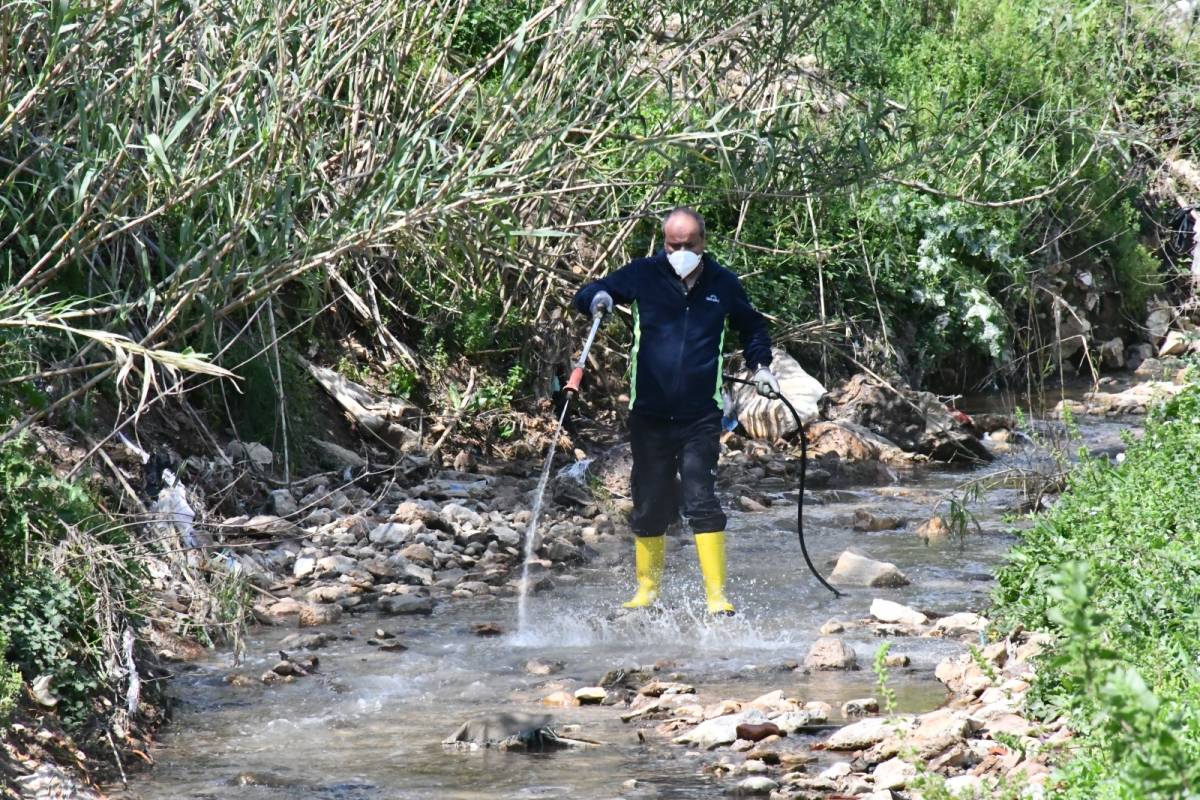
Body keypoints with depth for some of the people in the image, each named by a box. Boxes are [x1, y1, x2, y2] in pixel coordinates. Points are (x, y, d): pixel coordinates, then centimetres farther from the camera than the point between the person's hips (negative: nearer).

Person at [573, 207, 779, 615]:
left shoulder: (723, 284, 5)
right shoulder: (643, 275, 1)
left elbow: (752, 326, 24)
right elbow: (585, 297, 2)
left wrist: (759, 365, 9)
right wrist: (597, 298, -21)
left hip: (701, 416, -1)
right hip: (650, 414, 1)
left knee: (702, 502, -11)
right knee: (648, 507, 7)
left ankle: (717, 595, -8)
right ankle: (647, 588, 24)